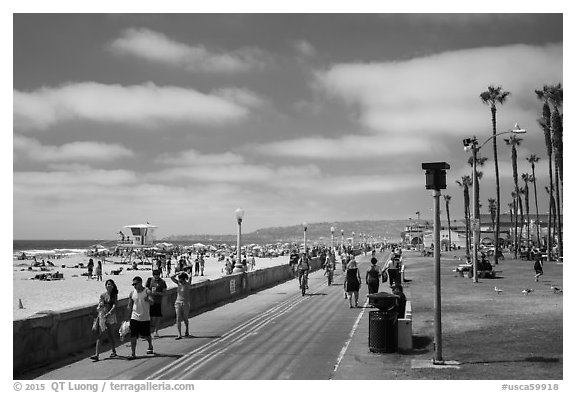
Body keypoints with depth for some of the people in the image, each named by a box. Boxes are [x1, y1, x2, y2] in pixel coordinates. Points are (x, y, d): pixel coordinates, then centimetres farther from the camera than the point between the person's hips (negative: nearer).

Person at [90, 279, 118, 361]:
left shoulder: (114, 295, 0)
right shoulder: (102, 295, 7)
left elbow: (114, 306, -10)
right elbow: (98, 306, 13)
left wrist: (108, 313, -22)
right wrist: (99, 307, -10)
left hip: (110, 317, -2)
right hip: (101, 316, 2)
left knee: (110, 335, 7)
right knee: (99, 335, -5)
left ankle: (114, 351, 26)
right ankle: (97, 355, -9)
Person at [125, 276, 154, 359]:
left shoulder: (147, 292, -7)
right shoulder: (132, 293, 2)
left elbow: (152, 302, -21)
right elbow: (130, 306, 10)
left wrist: (148, 299, -44)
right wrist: (128, 317, 9)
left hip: (145, 318, -2)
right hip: (134, 317, 2)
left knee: (146, 335, 11)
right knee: (133, 336, -7)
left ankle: (150, 346, 40)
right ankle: (133, 354, -1)